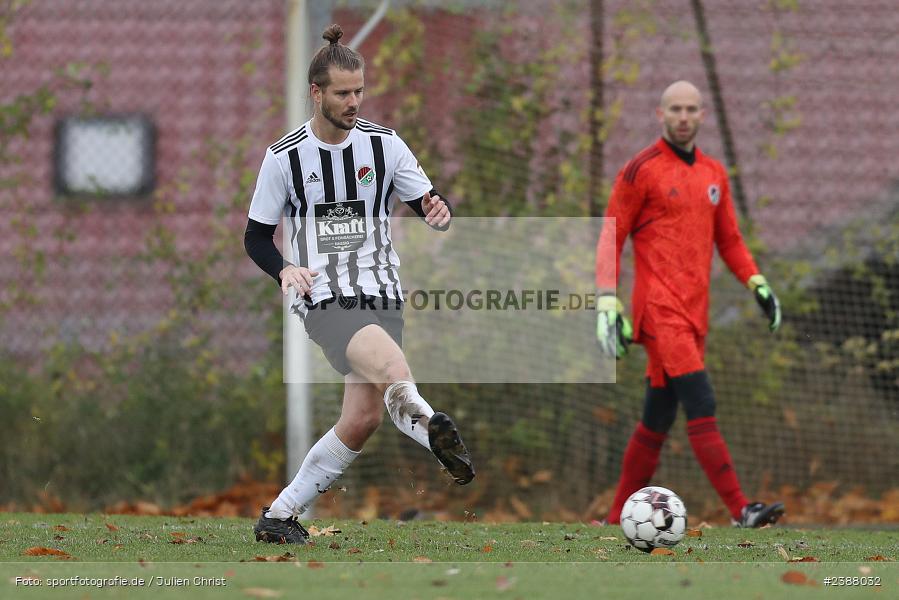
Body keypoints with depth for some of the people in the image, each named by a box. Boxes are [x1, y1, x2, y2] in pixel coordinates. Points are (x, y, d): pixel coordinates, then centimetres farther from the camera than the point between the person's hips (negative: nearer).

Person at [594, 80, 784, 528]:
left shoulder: (713, 174, 16)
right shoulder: (641, 170, -3)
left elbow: (728, 239, 23)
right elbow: (611, 239, -2)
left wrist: (757, 283, 8)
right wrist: (607, 301, -12)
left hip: (694, 313, 7)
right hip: (660, 310, -7)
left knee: (657, 421, 10)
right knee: (702, 407, -17)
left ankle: (617, 519, 19)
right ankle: (740, 510, -24)